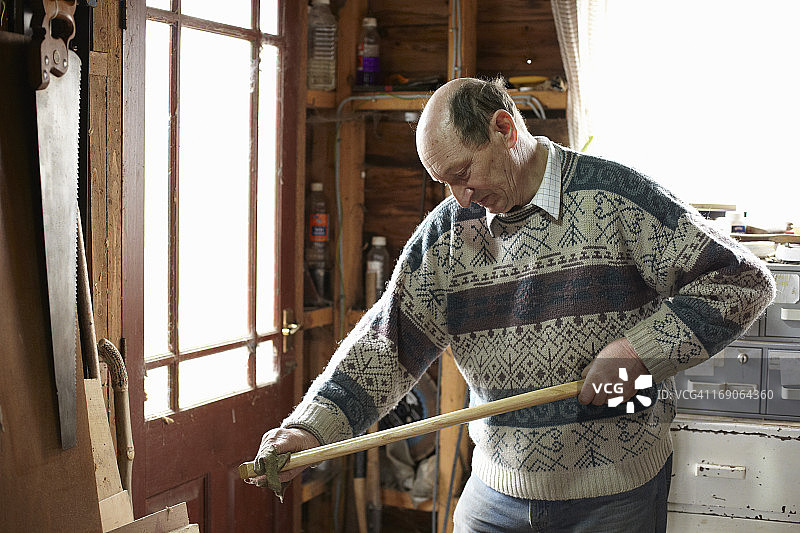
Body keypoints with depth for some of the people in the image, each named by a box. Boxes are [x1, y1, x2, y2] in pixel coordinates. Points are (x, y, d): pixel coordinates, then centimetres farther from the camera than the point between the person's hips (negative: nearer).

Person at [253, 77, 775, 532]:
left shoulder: (616, 195, -11)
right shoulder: (444, 233, 2)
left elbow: (743, 281, -10)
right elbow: (388, 342, -2)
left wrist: (638, 351, -19)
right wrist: (313, 427, -17)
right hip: (498, 489, 4)